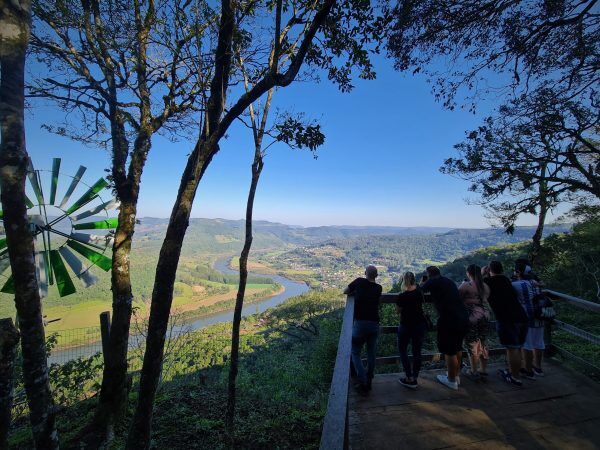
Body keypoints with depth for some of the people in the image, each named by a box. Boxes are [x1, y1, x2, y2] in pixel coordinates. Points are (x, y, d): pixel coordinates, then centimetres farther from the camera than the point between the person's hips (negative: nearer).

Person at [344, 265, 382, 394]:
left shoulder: (360, 282, -2)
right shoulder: (378, 288, 7)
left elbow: (345, 292, 9)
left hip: (360, 323, -4)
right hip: (374, 324, 4)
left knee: (355, 354, 10)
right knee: (371, 354, 18)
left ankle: (363, 384, 2)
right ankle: (368, 382, 27)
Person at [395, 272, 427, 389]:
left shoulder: (402, 296, -21)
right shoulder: (419, 292, -7)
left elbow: (398, 311, -7)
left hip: (406, 326, -5)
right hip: (420, 325, 5)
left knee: (402, 350, 11)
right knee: (417, 351, 14)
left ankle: (410, 379, 6)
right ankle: (415, 378, 21)